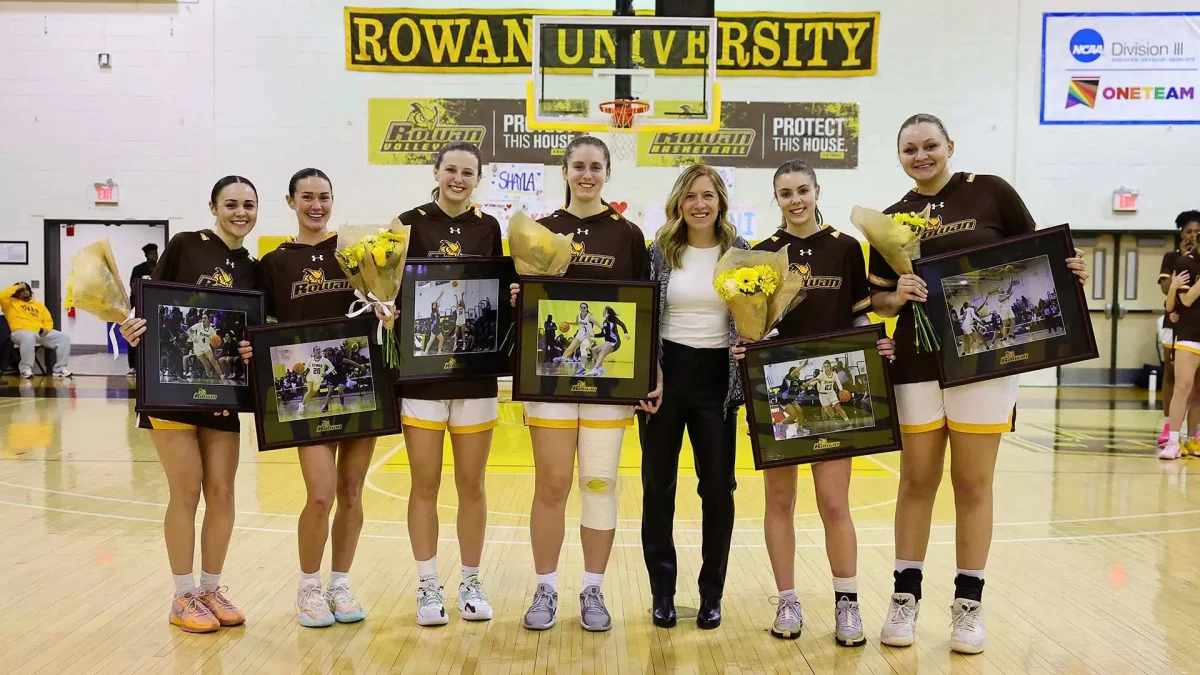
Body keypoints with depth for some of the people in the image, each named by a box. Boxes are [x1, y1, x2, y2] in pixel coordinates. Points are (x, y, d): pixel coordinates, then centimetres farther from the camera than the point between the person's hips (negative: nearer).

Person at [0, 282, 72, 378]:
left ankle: (60, 369, -17)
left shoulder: (39, 305, 26)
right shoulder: (11, 302, 15)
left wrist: (47, 329, -2)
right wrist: (17, 287, 3)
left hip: (41, 333, 5)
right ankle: (26, 370, -29)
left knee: (64, 337, -17)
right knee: (28, 338, -43)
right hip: (21, 332, -5)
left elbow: (48, 320, 21)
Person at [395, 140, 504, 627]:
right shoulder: (411, 223, -1)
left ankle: (471, 584, 22)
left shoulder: (489, 228, 7)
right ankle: (428, 587, 18)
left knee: (471, 485, 9)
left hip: (476, 371, 2)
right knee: (425, 485, 4)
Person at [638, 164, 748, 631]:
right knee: (658, 486, 6)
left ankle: (711, 594, 18)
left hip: (716, 377, 0)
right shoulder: (661, 252, 2)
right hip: (666, 373, 0)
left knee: (718, 487, 3)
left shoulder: (740, 252, 2)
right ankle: (662, 592, 19)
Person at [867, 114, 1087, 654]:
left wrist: (1070, 273, -14)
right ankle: (905, 596, 19)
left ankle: (968, 603, 18)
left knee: (973, 485, 5)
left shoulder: (991, 193, 1)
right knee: (917, 482, 8)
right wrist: (897, 295, -13)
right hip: (916, 364, 2)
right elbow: (877, 300, 8)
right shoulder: (893, 219, 8)